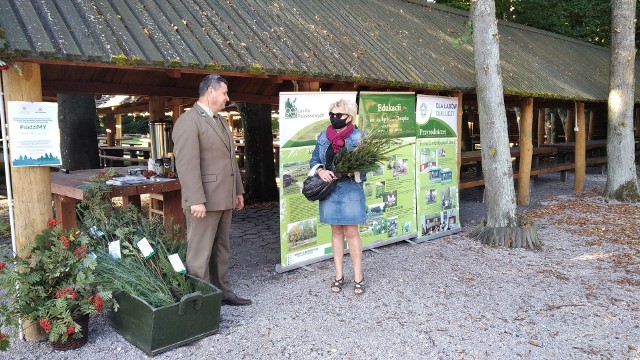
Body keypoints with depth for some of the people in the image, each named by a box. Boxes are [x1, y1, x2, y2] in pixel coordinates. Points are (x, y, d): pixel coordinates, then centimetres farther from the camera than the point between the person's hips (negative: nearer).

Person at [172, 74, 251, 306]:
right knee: (200, 254, -1)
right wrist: (196, 200, -24)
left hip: (224, 199, 9)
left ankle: (222, 292, 29)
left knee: (221, 250, 17)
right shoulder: (188, 121, -11)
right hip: (204, 202, -9)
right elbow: (186, 164, -19)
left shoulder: (220, 120, 18)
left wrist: (238, 191, 19)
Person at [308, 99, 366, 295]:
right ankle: (339, 275, 19)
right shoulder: (323, 137, 9)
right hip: (329, 189, 4)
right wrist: (321, 171, -11)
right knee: (336, 231, 10)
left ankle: (358, 276, 12)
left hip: (350, 189, -4)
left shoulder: (358, 136, -3)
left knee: (351, 232, -1)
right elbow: (314, 160, 11)